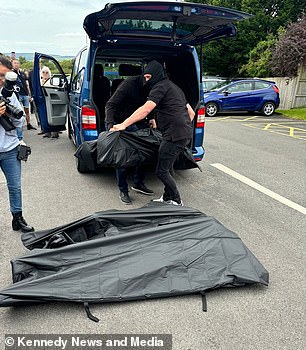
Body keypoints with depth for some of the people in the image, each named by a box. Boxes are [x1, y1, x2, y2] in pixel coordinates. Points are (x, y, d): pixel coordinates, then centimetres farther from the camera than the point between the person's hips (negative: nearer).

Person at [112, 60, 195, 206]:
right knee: (167, 167, 18)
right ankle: (167, 198, 28)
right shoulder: (173, 87, 25)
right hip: (185, 134, 10)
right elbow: (191, 113, 27)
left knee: (161, 171, -4)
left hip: (174, 135, -10)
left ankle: (176, 202, 6)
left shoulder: (160, 87, -5)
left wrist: (123, 125, -19)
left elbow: (145, 110, -19)